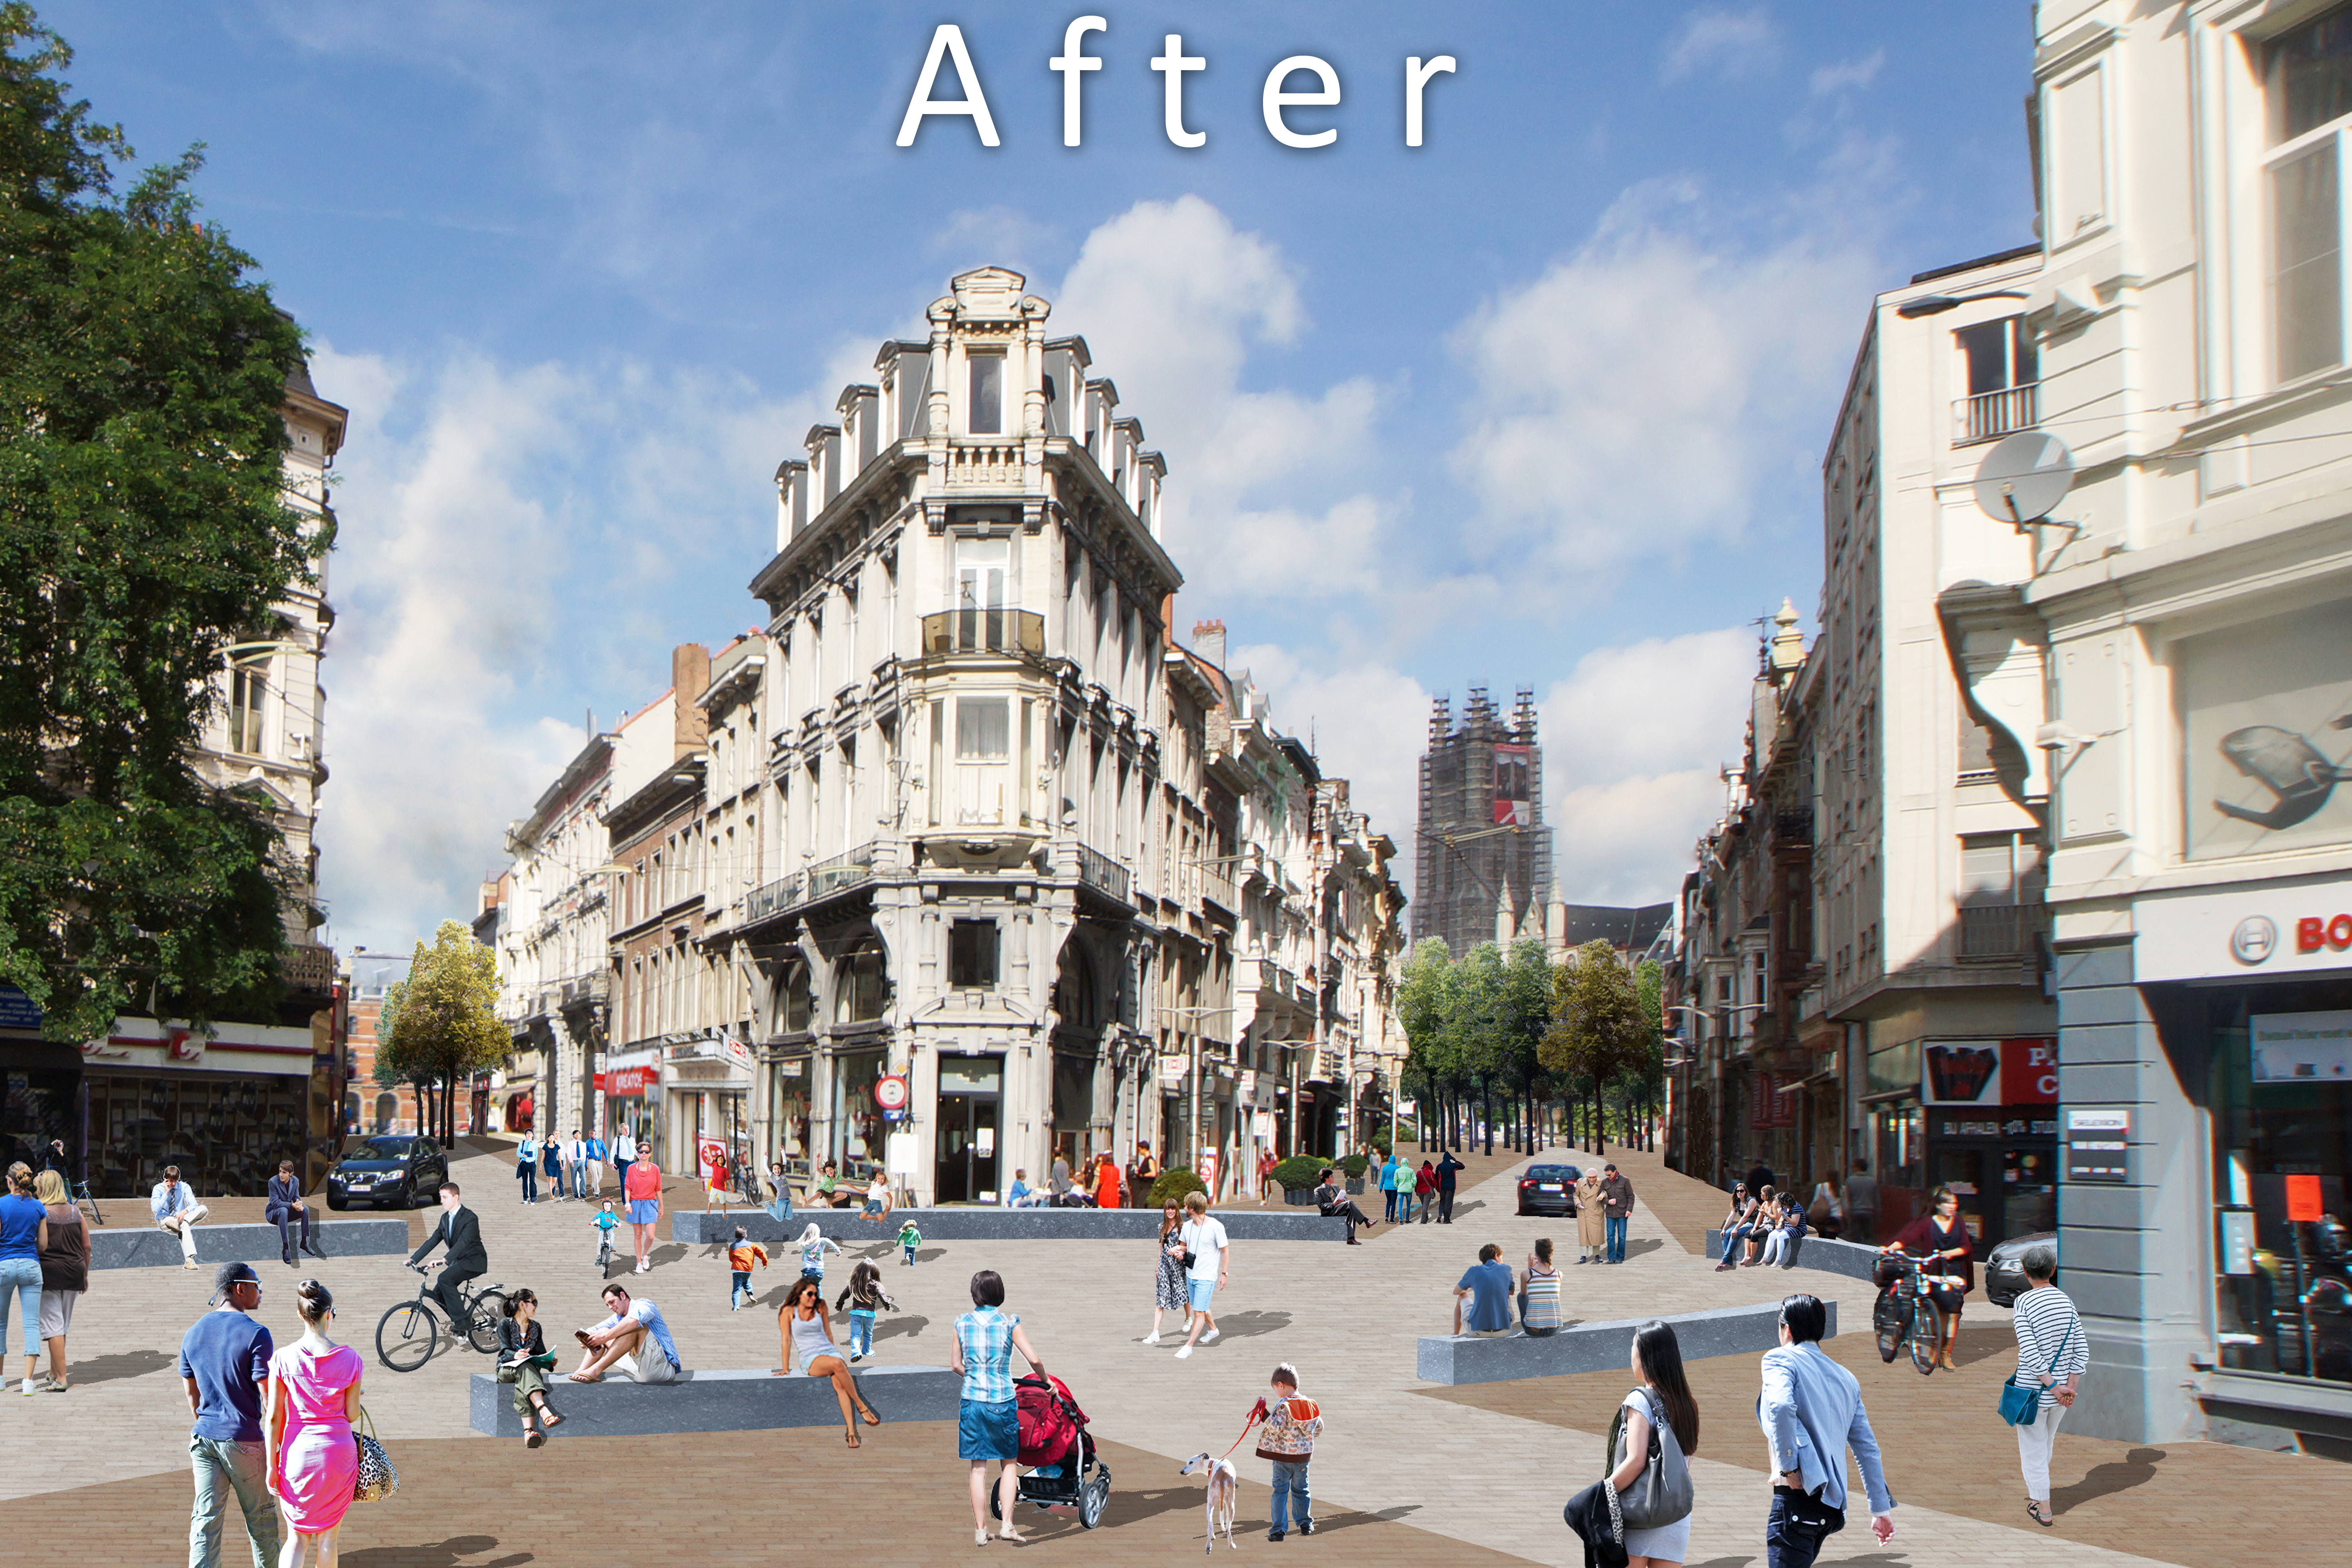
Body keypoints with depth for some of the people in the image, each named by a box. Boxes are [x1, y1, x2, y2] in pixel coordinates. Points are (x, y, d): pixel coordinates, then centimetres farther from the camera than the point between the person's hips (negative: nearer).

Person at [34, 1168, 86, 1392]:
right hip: (74, 1273, 5)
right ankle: (54, 1374, 27)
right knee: (63, 1325, 17)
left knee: (53, 1326, -4)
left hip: (49, 1273, -5)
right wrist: (85, 1275, 19)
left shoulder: (40, 1212, -7)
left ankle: (61, 1380, -8)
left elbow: (40, 1246, -13)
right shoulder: (75, 1212, 8)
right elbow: (87, 1247, 10)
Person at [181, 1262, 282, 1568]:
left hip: (204, 1437, 5)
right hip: (244, 1440, -5)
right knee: (260, 1518, 12)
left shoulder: (193, 1333, 5)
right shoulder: (255, 1334, -15)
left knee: (206, 1520, 4)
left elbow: (192, 1394, 14)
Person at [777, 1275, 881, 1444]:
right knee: (837, 1364, -36)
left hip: (830, 1351, 3)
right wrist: (786, 1369, -1)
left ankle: (851, 1433, -40)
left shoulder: (820, 1308, 14)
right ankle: (861, 1406, -26)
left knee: (840, 1385, -30)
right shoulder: (789, 1312, 4)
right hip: (809, 1358, -3)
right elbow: (787, 1340, 1)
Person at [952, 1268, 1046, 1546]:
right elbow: (1034, 1360, -8)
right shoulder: (1008, 1322, -4)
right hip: (1002, 1401, -1)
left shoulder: (962, 1323, 2)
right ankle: (1007, 1525, 3)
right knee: (1009, 1464, 12)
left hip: (972, 1400, 2)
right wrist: (1045, 1380, 10)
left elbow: (956, 1365, 8)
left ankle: (980, 1531, 10)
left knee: (978, 1468, 8)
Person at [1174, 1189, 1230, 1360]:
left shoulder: (1216, 1226, -16)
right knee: (1200, 1309, 20)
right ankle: (1213, 1330, 44)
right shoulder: (1187, 1226, 2)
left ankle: (1189, 1346, -3)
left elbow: (1225, 1250, -7)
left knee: (1199, 1312, -8)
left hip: (1206, 1277, -7)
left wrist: (1224, 1273, -7)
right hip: (1190, 1274, 7)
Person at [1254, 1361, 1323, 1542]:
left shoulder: (1283, 1406, -18)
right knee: (1300, 1489, 19)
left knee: (1280, 1491, 2)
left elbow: (1276, 1429, -24)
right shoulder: (1311, 1405, 3)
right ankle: (1305, 1523, 24)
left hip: (1284, 1457, -5)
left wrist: (1265, 1415, -20)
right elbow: (1319, 1428, 11)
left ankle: (1279, 1529, 0)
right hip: (1304, 1455, 5)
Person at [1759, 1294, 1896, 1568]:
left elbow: (1781, 1407, -23)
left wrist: (1788, 1466, -15)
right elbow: (1868, 1448, 20)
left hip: (1798, 1495, -8)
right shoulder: (1845, 1378, 20)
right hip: (1832, 1507, 8)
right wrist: (1881, 1509, 24)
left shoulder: (1780, 1359, -1)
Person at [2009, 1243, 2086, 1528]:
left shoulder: (2023, 1303, -15)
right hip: (2061, 1393, 5)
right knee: (2045, 1443, 25)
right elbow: (2081, 1350, -2)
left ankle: (2044, 1510, 15)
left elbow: (2030, 1353, -21)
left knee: (2033, 1448, 9)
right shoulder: (2067, 1301, 1)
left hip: (2033, 1389, -5)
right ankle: (2035, 1491, 42)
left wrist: (2054, 1386, -17)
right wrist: (2070, 1386, -5)